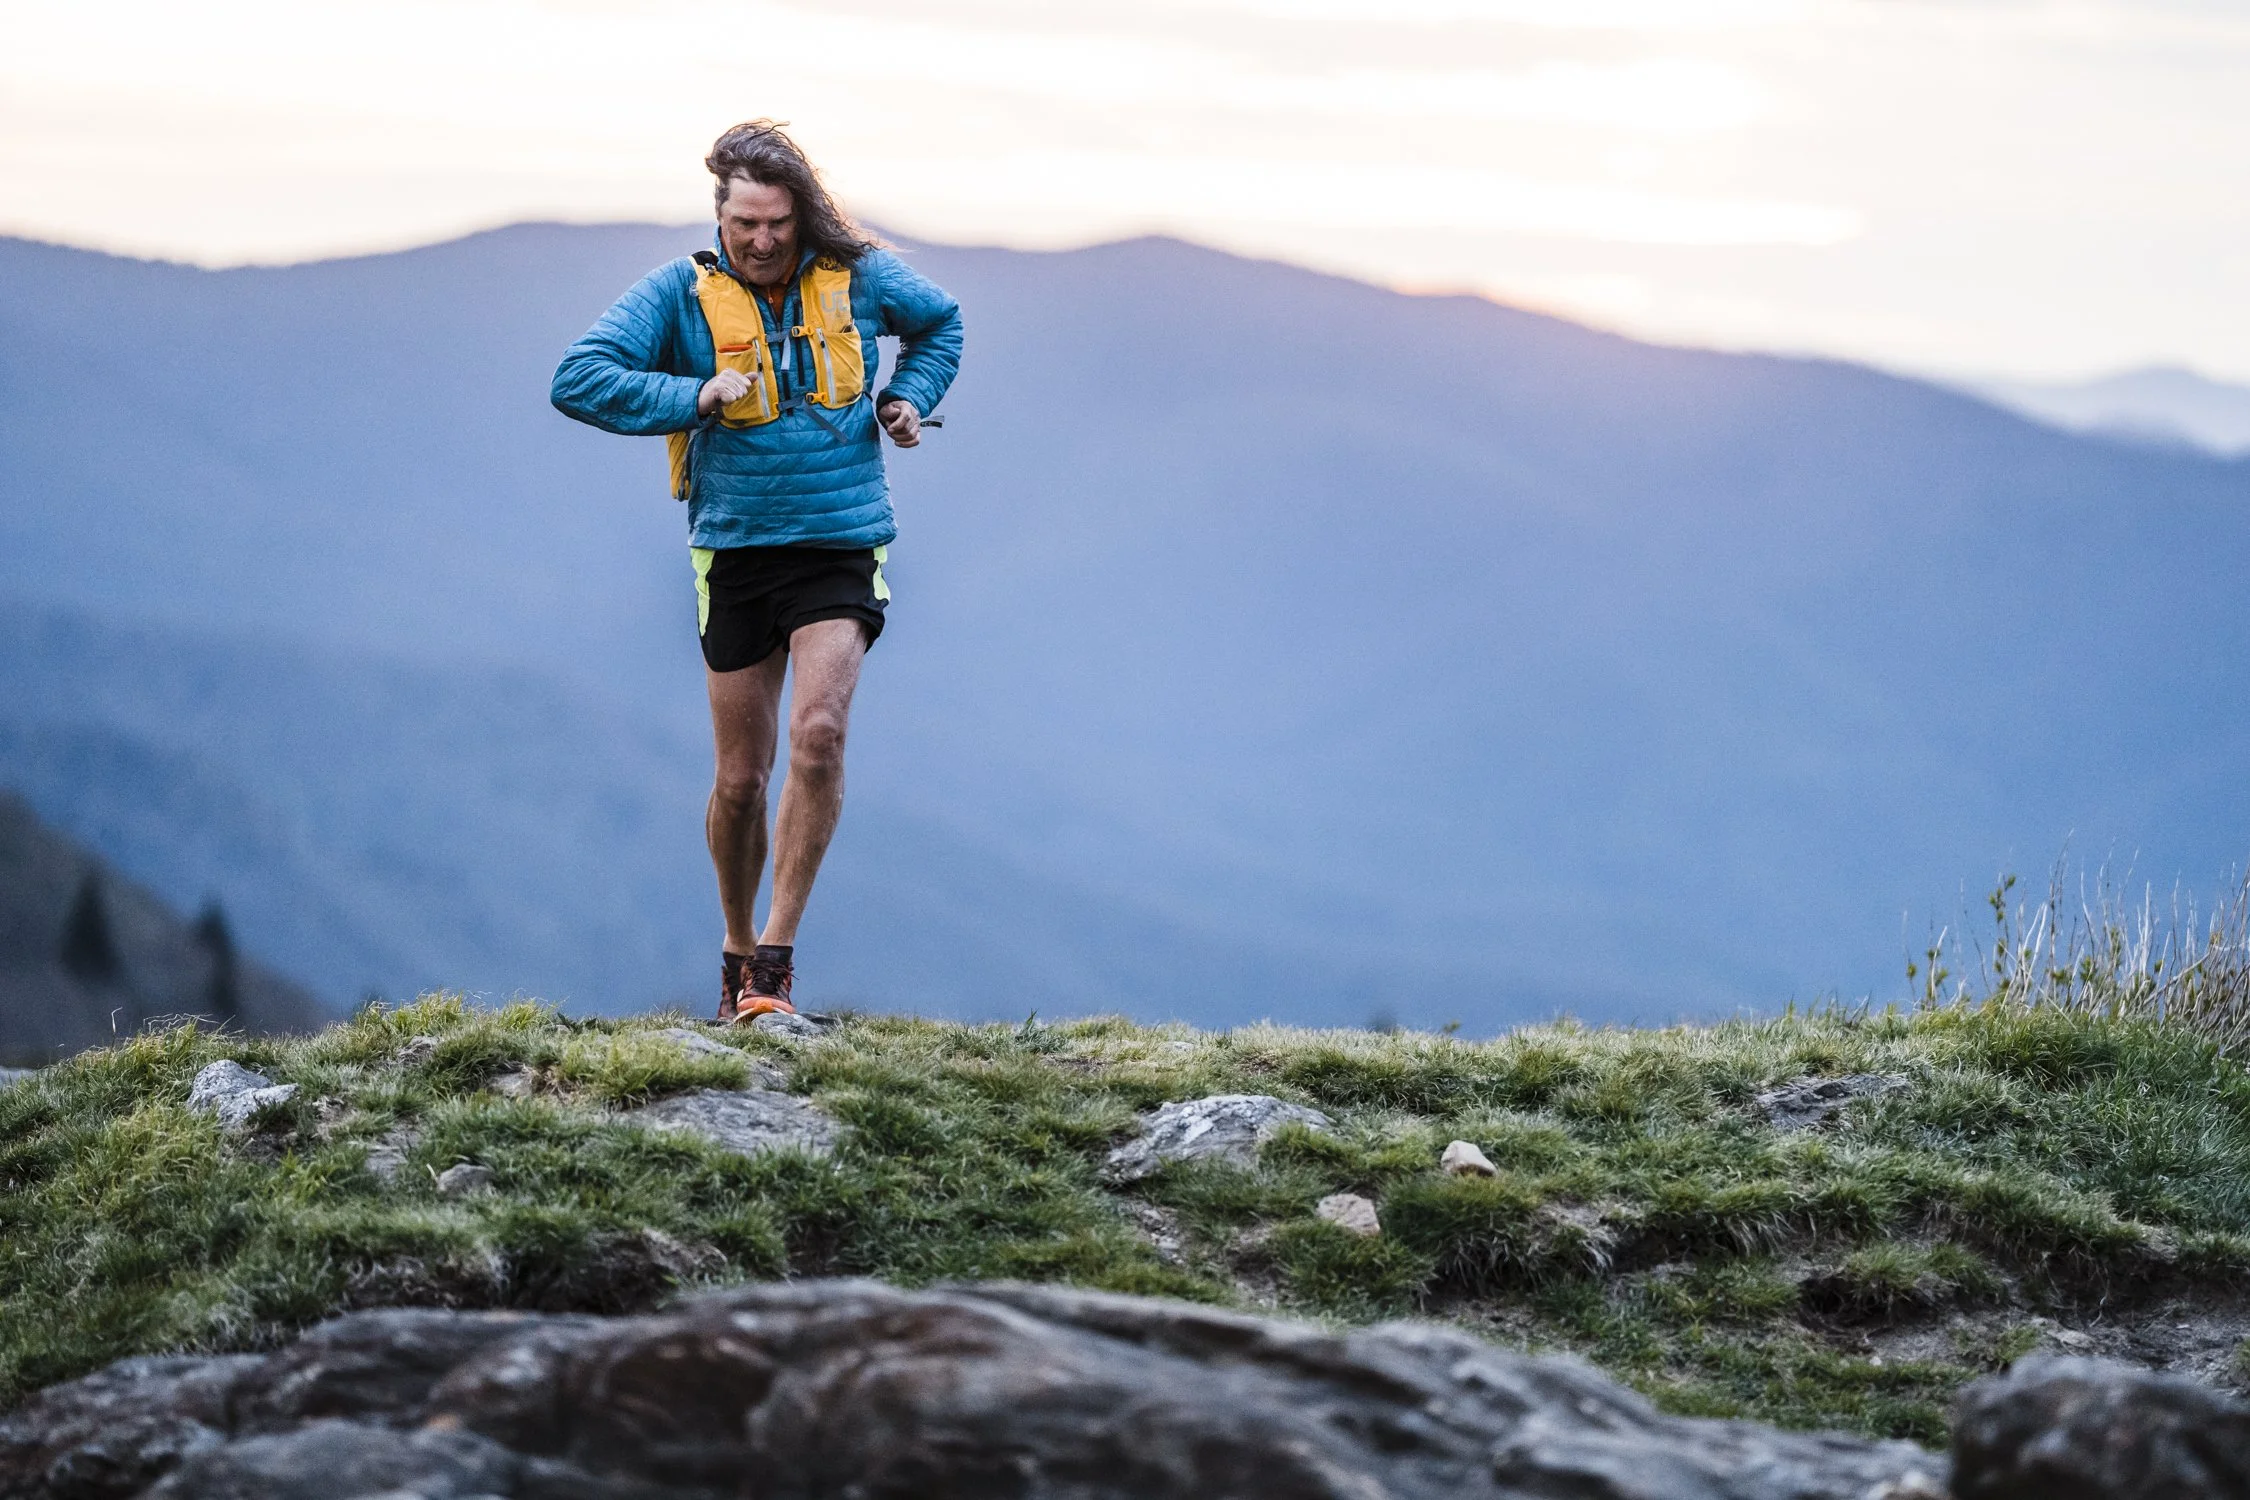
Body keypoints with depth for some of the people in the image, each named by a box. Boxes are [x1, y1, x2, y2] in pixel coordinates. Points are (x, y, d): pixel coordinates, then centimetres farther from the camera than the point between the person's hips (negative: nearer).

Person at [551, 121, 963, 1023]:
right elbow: (579, 381, -11)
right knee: (741, 776, 5)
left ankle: (776, 956, -16)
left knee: (818, 731, -21)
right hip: (735, 552, 0)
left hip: (840, 547, 0)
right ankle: (737, 949, 27)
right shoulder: (680, 294, -2)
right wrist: (692, 397, -19)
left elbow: (940, 322, 25)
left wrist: (910, 397, 8)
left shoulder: (857, 277, 4)